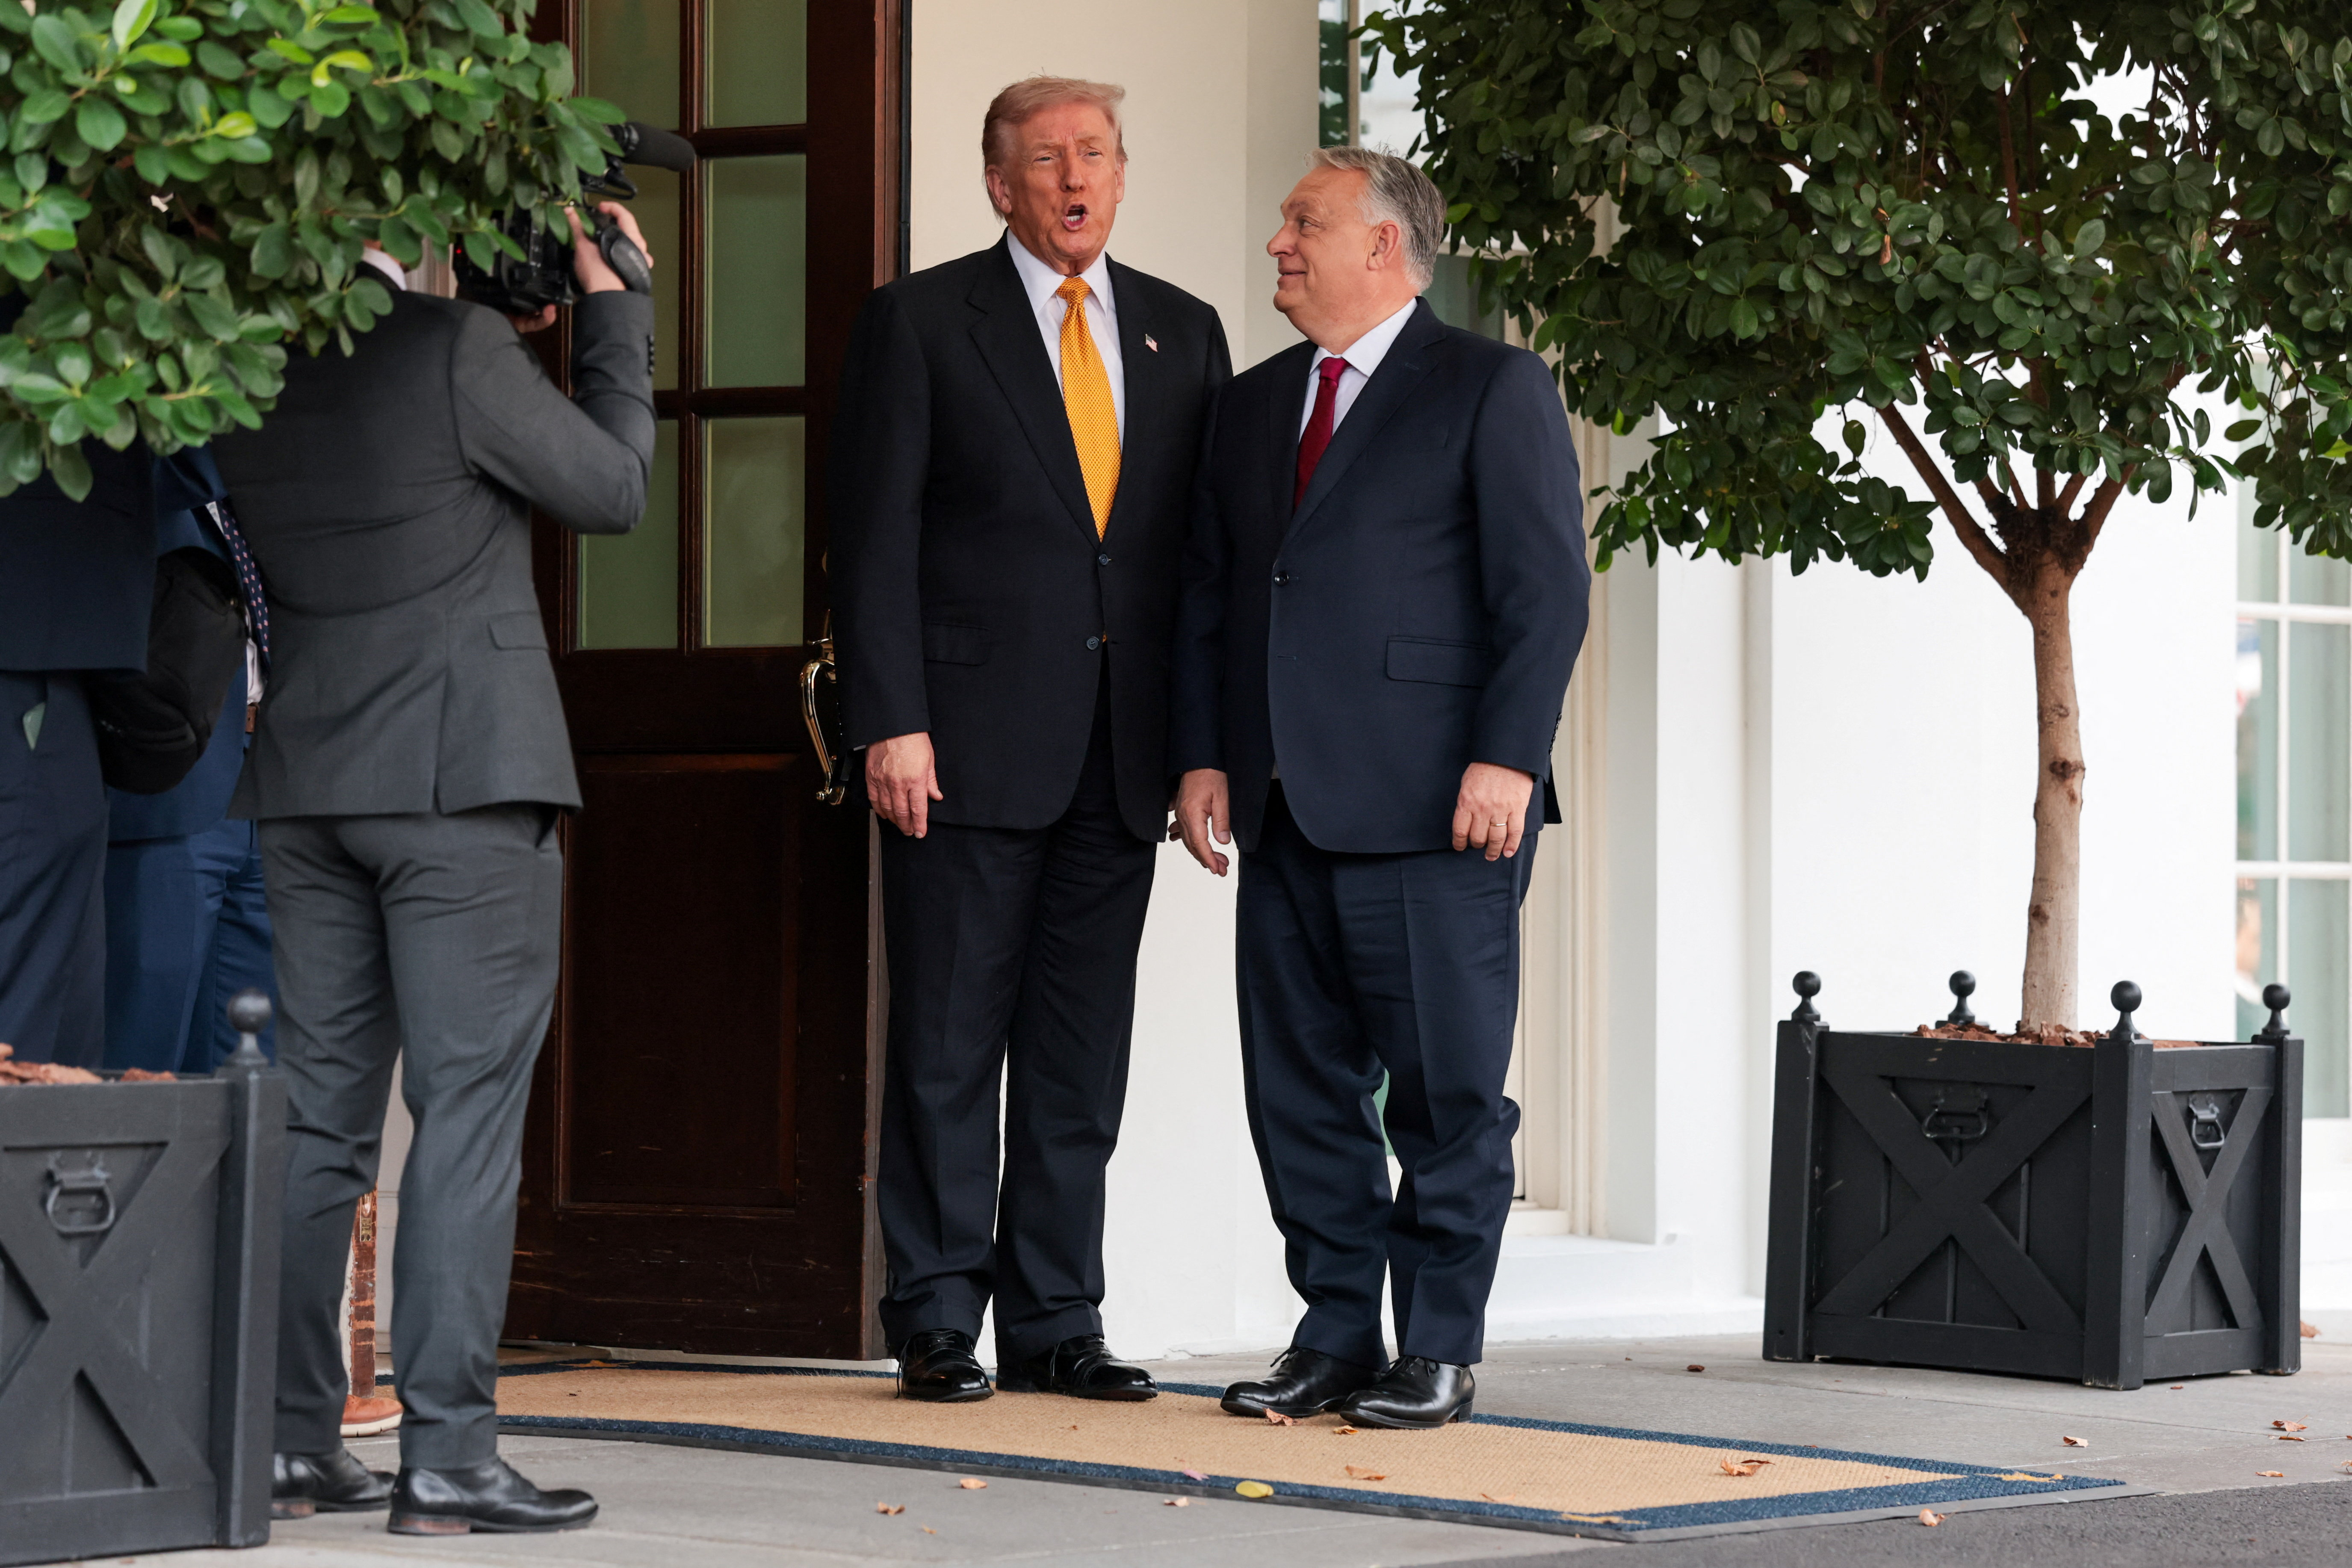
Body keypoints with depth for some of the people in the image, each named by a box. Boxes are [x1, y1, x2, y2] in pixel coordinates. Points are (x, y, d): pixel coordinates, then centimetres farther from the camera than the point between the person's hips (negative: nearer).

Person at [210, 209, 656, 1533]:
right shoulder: (458, 348, -14)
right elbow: (613, 491, -2)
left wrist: (531, 311, 15)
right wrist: (611, 310, 7)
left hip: (308, 780, 6)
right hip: (466, 776, -6)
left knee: (319, 1115, 10)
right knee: (468, 1109, -4)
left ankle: (290, 1438, 11)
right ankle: (448, 1451, -7)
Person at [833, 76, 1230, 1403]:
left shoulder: (1185, 333, 13)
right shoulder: (922, 322, 2)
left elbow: (1212, 539, 13)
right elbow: (878, 533, -3)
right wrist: (891, 721, -12)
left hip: (1121, 750, 4)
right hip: (968, 738, -4)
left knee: (1085, 1047, 6)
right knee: (949, 1043, -1)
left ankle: (1057, 1322, 12)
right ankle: (938, 1323, 5)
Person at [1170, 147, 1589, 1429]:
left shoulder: (1492, 390, 0)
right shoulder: (1252, 405, 19)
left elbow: (1546, 591, -6)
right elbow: (1207, 595, 19)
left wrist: (1505, 759, -15)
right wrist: (1202, 754, 8)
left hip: (1433, 811, -6)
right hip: (1286, 814, 6)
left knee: (1447, 1090, -3)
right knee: (1299, 1084, 6)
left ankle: (1438, 1351, 5)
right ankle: (1336, 1336, 14)